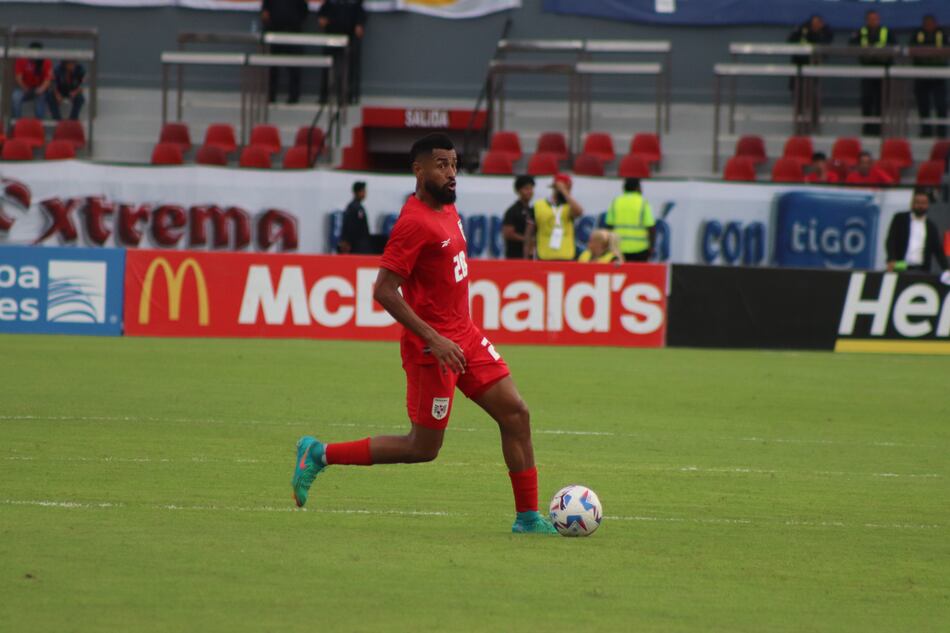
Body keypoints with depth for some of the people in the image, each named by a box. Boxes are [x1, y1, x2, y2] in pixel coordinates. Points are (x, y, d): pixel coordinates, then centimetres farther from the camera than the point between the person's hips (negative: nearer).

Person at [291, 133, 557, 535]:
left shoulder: (448, 208, 8)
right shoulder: (415, 222, -21)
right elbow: (383, 291, -24)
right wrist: (434, 339, -27)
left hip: (463, 336, 9)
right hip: (433, 347, -9)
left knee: (515, 413, 3)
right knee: (423, 448, -1)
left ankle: (528, 517, 8)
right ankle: (320, 455, 10)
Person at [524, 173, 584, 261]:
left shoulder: (569, 206, 7)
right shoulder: (538, 206, 5)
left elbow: (579, 211, -18)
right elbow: (529, 234, 8)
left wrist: (565, 192, -12)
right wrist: (527, 258, 5)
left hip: (566, 259, 0)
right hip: (544, 258, 0)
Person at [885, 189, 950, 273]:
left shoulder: (931, 228, 14)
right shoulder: (899, 219, 8)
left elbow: (938, 251, 14)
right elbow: (890, 241, 0)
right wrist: (891, 260, -16)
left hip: (921, 271, 1)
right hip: (900, 267, -1)